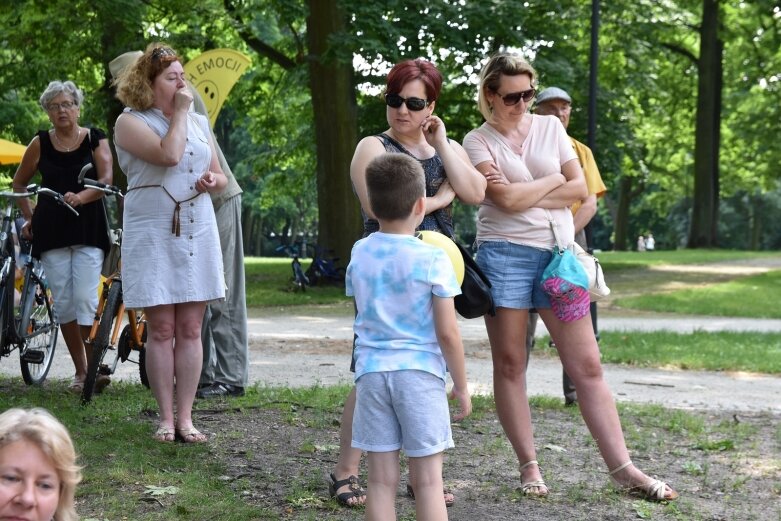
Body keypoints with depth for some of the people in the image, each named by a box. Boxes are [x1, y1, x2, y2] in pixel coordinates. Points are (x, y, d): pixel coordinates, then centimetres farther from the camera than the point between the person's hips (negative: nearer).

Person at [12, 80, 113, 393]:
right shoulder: (40, 144, 7)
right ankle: (80, 371, 10)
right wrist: (29, 217, 11)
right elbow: (19, 183, 19)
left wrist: (80, 198, -27)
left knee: (86, 300, -12)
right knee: (63, 303, 1)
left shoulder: (95, 140, 3)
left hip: (88, 229, -2)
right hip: (51, 231, 2)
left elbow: (106, 180, -9)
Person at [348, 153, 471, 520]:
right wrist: (461, 386, 2)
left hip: (371, 371, 4)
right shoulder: (433, 259, -8)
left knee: (381, 480, 6)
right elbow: (447, 333, -8)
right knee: (427, 480, 2)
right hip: (420, 372, -3)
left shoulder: (359, 254, 5)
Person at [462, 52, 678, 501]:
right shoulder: (478, 142, 1)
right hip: (504, 255, -2)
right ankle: (529, 466, 13)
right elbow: (507, 199, -13)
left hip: (557, 253, 2)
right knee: (509, 363, 2)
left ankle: (623, 468, -1)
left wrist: (524, 195, -6)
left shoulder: (550, 127, 10)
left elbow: (579, 189, 2)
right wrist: (554, 180, -1)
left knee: (588, 365, -1)